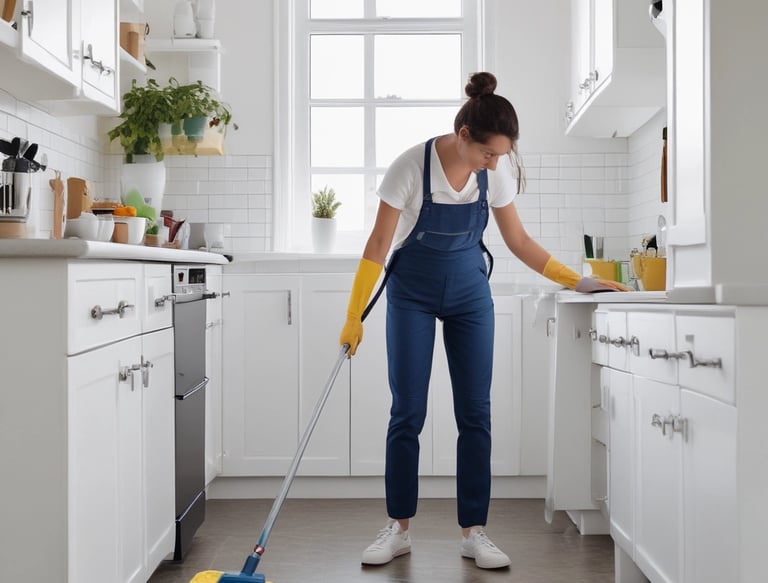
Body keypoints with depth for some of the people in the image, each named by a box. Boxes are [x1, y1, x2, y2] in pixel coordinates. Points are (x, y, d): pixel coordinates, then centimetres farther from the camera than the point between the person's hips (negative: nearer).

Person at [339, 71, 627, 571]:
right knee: (407, 412, -2)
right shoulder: (412, 166, -21)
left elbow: (519, 241, 0)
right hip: (412, 293, -3)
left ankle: (474, 532, 9)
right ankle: (399, 530, 11)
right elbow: (379, 243, -16)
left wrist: (577, 280, -5)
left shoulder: (496, 171, -11)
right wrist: (354, 317, -16)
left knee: (475, 413, 0)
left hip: (469, 292, 3)